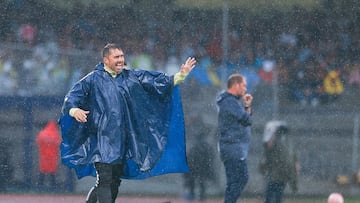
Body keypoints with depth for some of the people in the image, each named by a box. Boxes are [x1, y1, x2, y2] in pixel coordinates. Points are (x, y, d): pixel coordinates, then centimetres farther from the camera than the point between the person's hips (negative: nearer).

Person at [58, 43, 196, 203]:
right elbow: (72, 96, -1)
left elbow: (156, 81, 9)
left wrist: (180, 76, -2)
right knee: (105, 180, -13)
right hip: (102, 140, -5)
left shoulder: (131, 76, 11)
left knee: (114, 181, 11)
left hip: (123, 140, 5)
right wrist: (74, 110, -22)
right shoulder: (93, 79, 0)